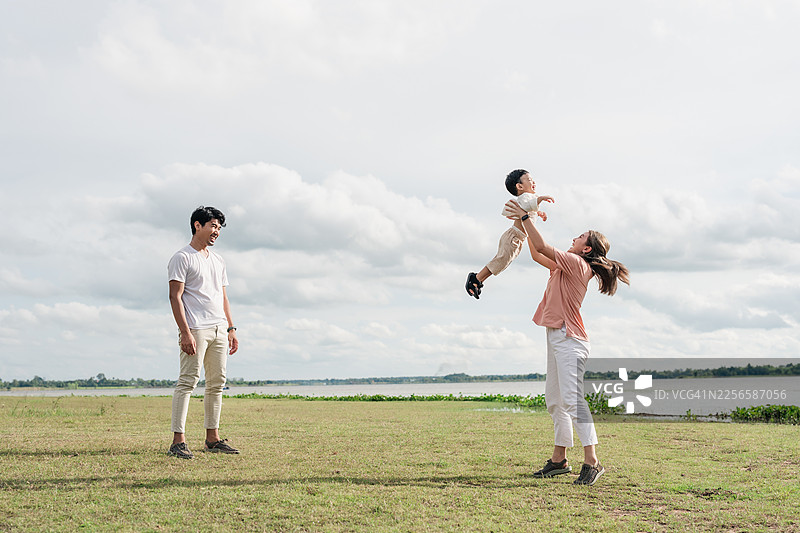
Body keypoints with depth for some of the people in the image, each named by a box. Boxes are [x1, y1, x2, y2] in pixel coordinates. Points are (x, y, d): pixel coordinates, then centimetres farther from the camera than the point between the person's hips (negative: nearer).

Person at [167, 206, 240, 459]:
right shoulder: (182, 257, -3)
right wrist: (185, 333, -19)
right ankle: (178, 440, -11)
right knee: (188, 381, -11)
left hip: (219, 329, 8)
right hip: (195, 328, -8)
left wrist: (231, 329, 15)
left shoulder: (218, 260, 21)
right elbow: (175, 297, -10)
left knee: (217, 383, 7)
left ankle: (212, 438, 14)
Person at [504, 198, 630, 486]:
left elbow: (543, 248, -16)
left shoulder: (576, 263, -10)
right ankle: (559, 460, 20)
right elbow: (537, 255, 26)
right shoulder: (566, 265, 17)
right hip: (557, 337, 11)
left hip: (569, 339, -11)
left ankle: (592, 462, -17)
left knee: (572, 399, -17)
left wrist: (525, 217, -9)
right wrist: (525, 224, 20)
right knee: (554, 401, 13)